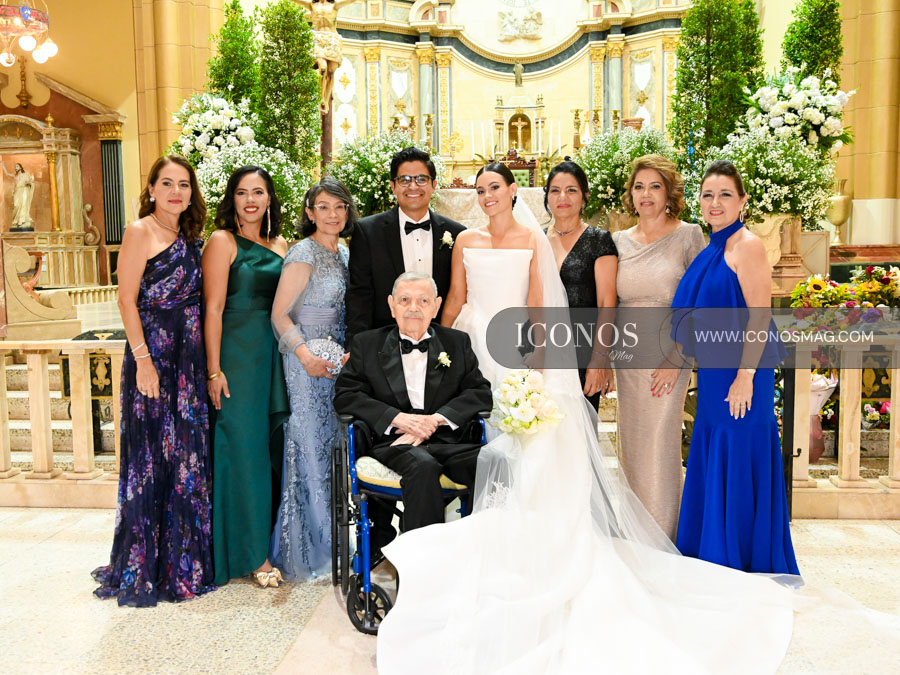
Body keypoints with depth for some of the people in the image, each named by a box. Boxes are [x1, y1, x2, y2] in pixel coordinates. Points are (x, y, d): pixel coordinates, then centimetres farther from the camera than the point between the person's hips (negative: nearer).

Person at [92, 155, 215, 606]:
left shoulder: (190, 238, 14)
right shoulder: (140, 232, -5)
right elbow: (127, 300, -11)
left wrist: (207, 360, 10)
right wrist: (143, 360, -17)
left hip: (190, 357, 7)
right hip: (153, 353, -7)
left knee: (189, 454, 11)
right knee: (152, 457, -1)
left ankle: (186, 560, 25)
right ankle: (145, 569, 13)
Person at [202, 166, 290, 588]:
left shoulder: (279, 245, 14)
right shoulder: (222, 241, -4)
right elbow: (213, 309, -10)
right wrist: (214, 370, -15)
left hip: (276, 354, 6)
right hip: (237, 354, -6)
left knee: (275, 446, 11)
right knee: (244, 447, -1)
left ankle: (275, 539, 25)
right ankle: (252, 554, 8)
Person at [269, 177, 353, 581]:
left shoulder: (344, 254, 13)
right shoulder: (303, 254, -11)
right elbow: (280, 314, -14)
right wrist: (305, 353, -25)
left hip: (337, 361, 7)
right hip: (309, 362, -7)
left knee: (333, 445, 12)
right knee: (312, 445, -2)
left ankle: (331, 542, 25)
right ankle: (307, 550, 13)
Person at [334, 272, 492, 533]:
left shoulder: (458, 342, 17)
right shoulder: (368, 343, 13)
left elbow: (480, 392, 8)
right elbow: (345, 395, 3)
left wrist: (436, 419, -10)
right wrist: (399, 418, -11)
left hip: (449, 441, 2)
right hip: (394, 443, -1)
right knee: (423, 465, -36)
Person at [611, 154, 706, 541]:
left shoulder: (689, 235, -1)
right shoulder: (619, 241, 10)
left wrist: (676, 358, -12)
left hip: (667, 357, -4)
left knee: (659, 444, -3)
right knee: (630, 445, 9)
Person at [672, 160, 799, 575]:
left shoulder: (747, 245, -12)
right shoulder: (711, 249, 13)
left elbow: (760, 315, -17)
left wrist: (745, 376, -21)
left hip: (739, 372, -9)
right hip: (712, 374, 9)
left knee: (739, 465, 1)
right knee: (710, 464, 16)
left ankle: (747, 561, 16)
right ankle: (714, 557, 31)